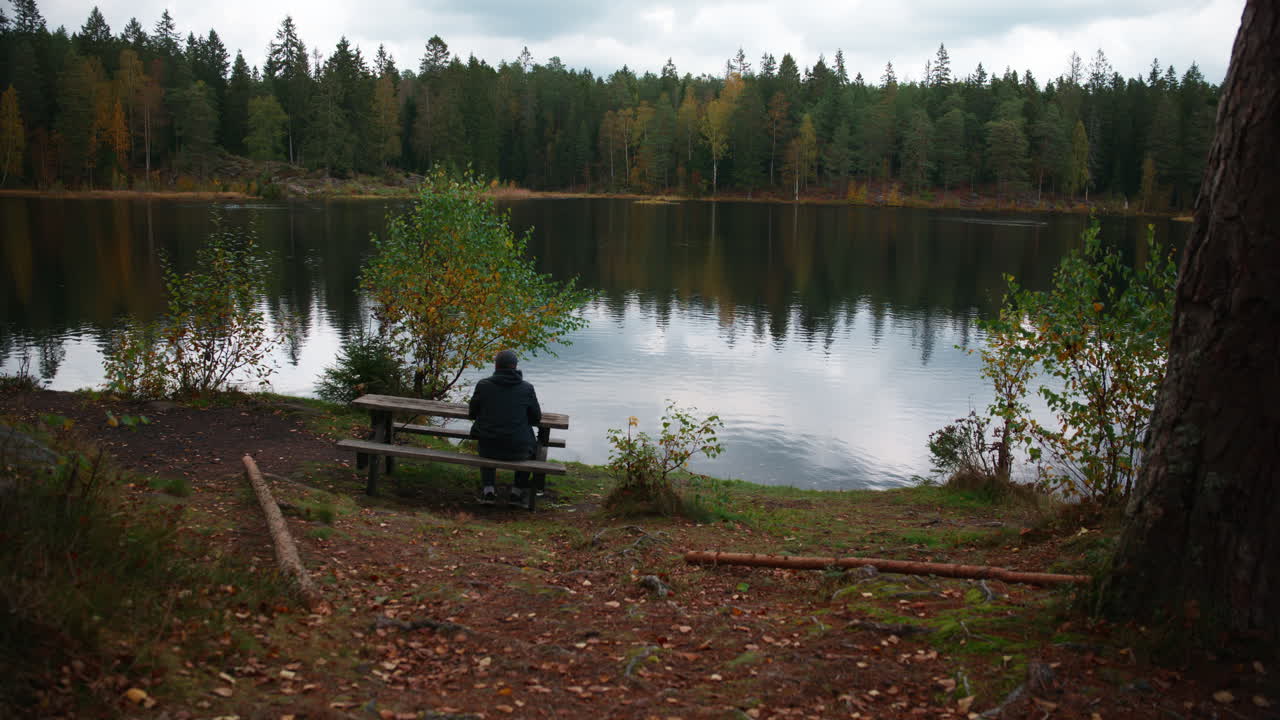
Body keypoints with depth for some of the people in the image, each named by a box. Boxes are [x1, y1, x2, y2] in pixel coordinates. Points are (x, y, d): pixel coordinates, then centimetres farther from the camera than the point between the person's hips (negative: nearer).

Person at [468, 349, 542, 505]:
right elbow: (536, 418, 5)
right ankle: (518, 491, 29)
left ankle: (488, 489, 28)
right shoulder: (527, 388, -5)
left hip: (489, 447, 1)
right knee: (532, 447, 34)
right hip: (518, 449, -1)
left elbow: (472, 413, 9)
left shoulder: (483, 385, -5)